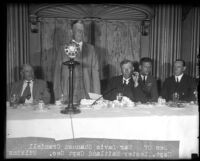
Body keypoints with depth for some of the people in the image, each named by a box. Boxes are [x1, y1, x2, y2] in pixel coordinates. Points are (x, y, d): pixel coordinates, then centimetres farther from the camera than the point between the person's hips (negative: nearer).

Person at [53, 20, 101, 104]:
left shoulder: (90, 49, 11)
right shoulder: (63, 49, 5)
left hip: (87, 95, 1)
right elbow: (57, 73, 4)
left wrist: (96, 95, -2)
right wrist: (58, 96, -3)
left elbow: (95, 71, 7)